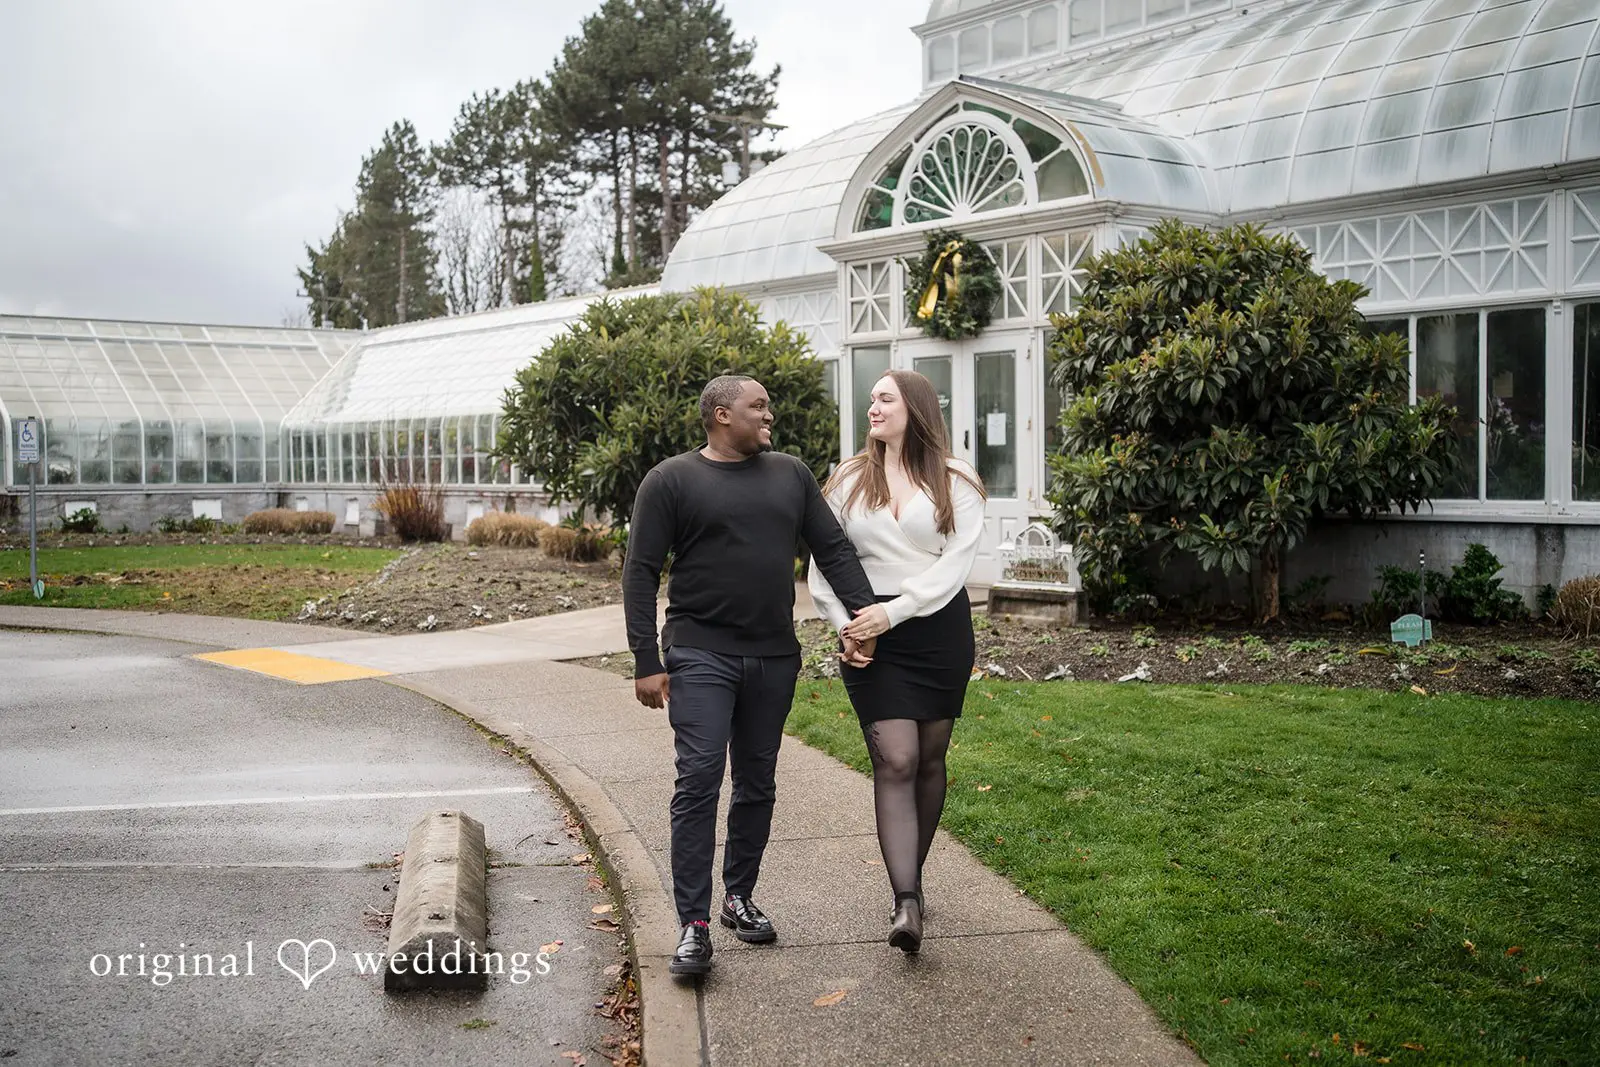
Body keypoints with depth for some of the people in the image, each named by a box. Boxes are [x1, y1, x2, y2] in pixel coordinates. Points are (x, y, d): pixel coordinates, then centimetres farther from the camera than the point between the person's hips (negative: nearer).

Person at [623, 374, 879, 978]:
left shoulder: (790, 475, 11)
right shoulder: (671, 481, -2)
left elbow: (833, 550, 10)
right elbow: (641, 574, -4)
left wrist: (865, 613, -5)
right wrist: (646, 663, -10)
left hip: (775, 657, 5)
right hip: (701, 655, -4)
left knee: (757, 783, 11)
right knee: (699, 780, -11)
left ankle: (739, 898, 27)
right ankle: (693, 925, -6)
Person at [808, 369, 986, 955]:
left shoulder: (954, 482, 1)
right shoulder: (849, 479, 7)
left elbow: (955, 563, -8)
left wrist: (894, 610, -17)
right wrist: (843, 623, -7)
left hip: (939, 629, 0)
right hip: (872, 638, 0)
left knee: (929, 759, 9)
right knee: (895, 762, -10)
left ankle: (912, 877, 28)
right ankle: (906, 902, -13)